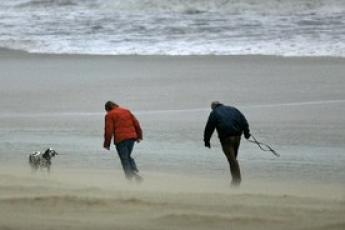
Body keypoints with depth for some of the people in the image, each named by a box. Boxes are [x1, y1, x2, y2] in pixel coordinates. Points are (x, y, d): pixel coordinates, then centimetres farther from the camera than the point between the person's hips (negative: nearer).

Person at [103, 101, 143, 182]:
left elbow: (108, 130, -6)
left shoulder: (110, 115, 0)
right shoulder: (126, 111, 16)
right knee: (128, 157, 21)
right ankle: (135, 172, 1)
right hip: (131, 137, 5)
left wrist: (107, 144, -1)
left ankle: (130, 177, -5)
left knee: (125, 160, 1)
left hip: (120, 139, -5)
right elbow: (136, 123, 14)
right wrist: (139, 135, 20)